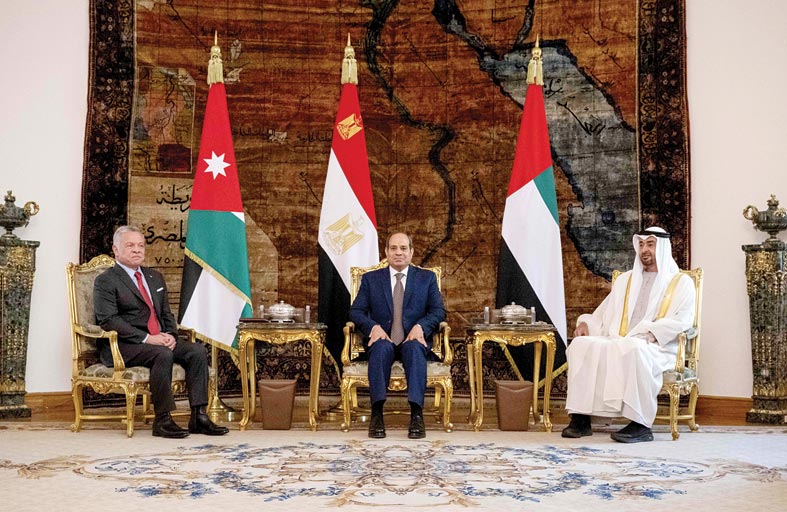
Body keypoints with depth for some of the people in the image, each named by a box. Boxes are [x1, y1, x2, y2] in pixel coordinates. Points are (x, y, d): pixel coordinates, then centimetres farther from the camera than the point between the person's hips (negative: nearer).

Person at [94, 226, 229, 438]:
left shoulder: (155, 278, 22)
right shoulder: (106, 281, -1)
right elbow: (108, 320, -13)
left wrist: (170, 335, -2)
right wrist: (146, 338, -20)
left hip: (159, 340, 7)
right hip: (122, 347, -7)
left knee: (197, 350, -16)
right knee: (163, 355, -34)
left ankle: (199, 416, -17)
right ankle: (162, 420, -25)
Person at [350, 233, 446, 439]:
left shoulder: (427, 278, 14)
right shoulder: (371, 279, 15)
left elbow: (438, 310, 7)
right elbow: (356, 311, 8)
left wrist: (421, 326, -14)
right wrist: (373, 326, -13)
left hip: (413, 339, 0)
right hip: (382, 339, 0)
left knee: (415, 348, -36)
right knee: (382, 347, -35)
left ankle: (416, 414, -43)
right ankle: (376, 413, -39)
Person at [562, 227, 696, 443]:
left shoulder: (681, 282, 11)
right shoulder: (625, 280, 26)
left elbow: (683, 321, -5)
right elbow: (603, 314, 26)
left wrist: (652, 332, -19)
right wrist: (586, 323, 4)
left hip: (658, 349, -5)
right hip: (618, 342, 5)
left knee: (634, 350, -40)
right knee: (582, 344, -24)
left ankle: (641, 425, -32)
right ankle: (580, 418, -27)